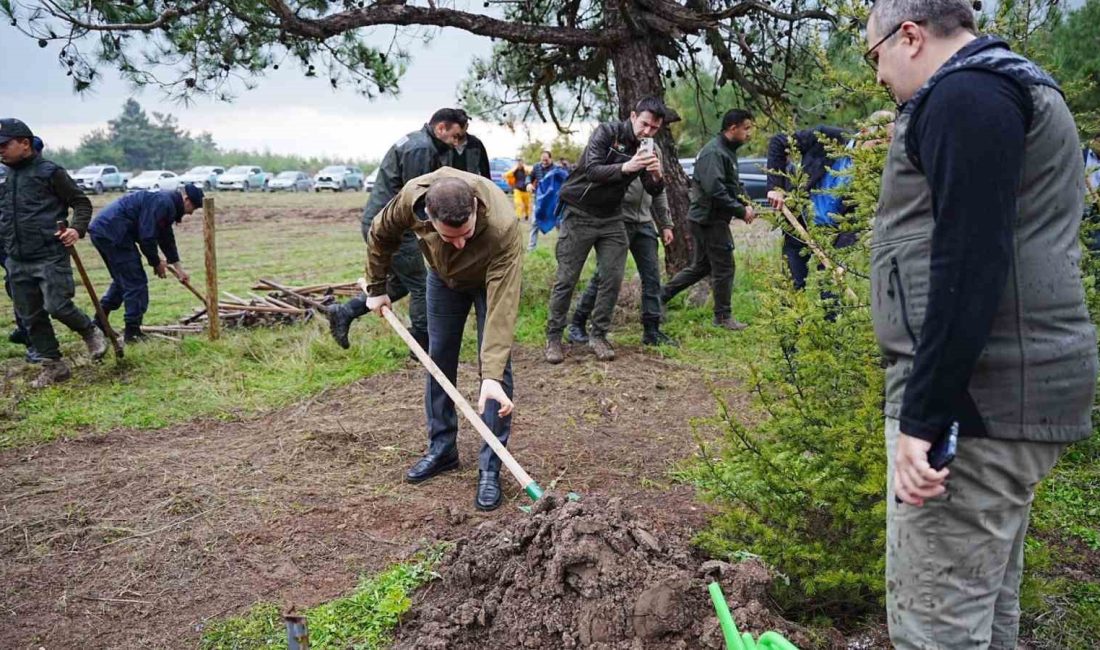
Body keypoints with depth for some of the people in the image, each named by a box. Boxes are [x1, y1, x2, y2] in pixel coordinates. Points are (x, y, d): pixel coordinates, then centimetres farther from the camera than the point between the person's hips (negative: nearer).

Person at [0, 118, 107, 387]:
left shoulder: (49, 172, -5)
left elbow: (82, 202, -2)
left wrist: (77, 229, -18)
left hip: (51, 256, -6)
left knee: (57, 306, -14)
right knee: (31, 317, 8)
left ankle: (91, 332, 16)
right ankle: (53, 365, 19)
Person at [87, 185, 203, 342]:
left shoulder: (167, 203, 17)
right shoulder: (162, 203, -16)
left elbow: (167, 238, 26)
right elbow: (147, 237, -19)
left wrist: (178, 268, 25)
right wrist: (157, 263, -4)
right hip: (113, 233, -11)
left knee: (122, 280, 22)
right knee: (136, 282, -5)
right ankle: (132, 332, 1)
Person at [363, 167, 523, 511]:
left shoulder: (503, 228, -45)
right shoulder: (412, 196, -35)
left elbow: (501, 307, -44)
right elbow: (381, 236, -11)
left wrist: (492, 375, -48)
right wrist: (376, 287, 0)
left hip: (490, 278, -3)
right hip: (443, 276, 4)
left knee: (496, 366, -10)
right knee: (438, 360, 7)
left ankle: (490, 468, -3)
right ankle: (441, 448, 23)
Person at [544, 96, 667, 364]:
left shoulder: (648, 149, 3)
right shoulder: (607, 133, -13)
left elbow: (654, 192, -2)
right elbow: (592, 171, -25)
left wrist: (657, 175, -25)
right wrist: (625, 167, -40)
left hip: (610, 217, 5)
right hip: (579, 213, -5)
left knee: (613, 278, -1)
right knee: (566, 279, -3)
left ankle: (598, 336, 12)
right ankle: (553, 337, 8)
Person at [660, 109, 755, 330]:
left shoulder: (728, 151, 15)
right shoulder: (713, 152, -18)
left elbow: (733, 185, 22)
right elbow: (714, 190, -27)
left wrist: (745, 202, 3)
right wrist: (741, 211, -20)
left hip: (707, 219, 10)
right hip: (709, 219, -10)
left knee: (700, 266, 16)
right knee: (724, 267, -1)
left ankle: (660, 297, 21)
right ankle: (723, 316, 11)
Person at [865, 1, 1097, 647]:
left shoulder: (964, 94, -11)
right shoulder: (1020, 87, 22)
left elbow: (968, 267, -22)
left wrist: (921, 417, -22)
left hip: (973, 398, -11)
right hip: (1022, 388, 11)